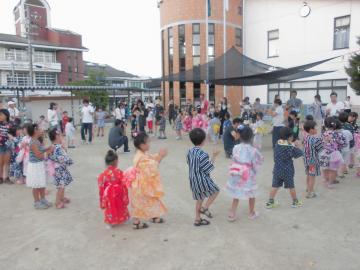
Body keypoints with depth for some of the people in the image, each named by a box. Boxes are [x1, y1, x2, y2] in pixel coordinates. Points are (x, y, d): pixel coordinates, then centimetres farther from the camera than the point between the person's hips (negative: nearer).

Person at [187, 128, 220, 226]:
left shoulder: (190, 151, -1)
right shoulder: (202, 154, -26)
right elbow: (208, 169, -19)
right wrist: (213, 157, -12)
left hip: (193, 180, 8)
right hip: (202, 180, -7)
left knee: (199, 199, 21)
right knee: (216, 190, 17)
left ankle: (197, 219, 31)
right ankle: (205, 208, 14)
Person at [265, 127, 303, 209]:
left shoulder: (277, 144, -3)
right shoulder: (290, 147, -18)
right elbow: (299, 154, -9)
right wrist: (296, 147, 8)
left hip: (277, 170, 4)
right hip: (287, 171, -4)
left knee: (275, 186, 9)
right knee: (291, 187, 14)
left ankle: (270, 202, 11)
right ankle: (295, 202, 30)